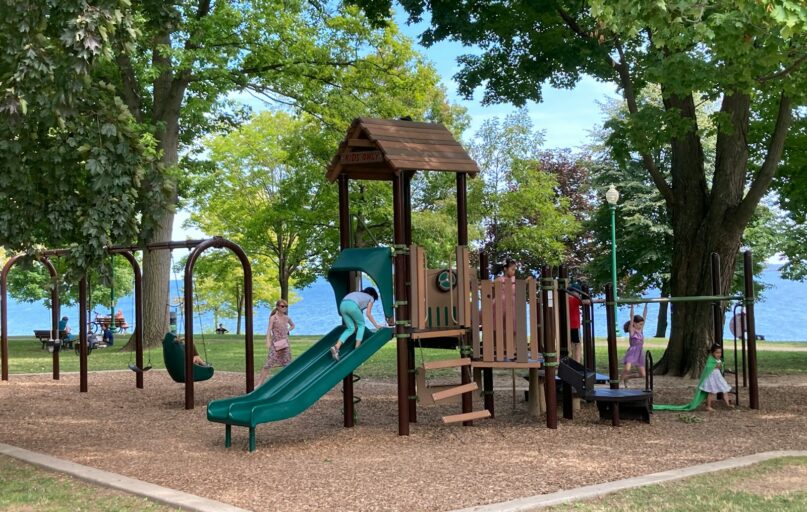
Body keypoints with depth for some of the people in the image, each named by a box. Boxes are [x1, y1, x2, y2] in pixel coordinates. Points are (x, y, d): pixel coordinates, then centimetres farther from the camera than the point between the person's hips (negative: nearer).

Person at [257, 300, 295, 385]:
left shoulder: (287, 318, 10)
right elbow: (269, 330, -13)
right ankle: (259, 384, -13)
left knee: (287, 363, 7)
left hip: (285, 342, 5)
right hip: (275, 343, -5)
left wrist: (288, 330, 10)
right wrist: (268, 342, -26)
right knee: (269, 364, -13)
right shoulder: (273, 318, -4)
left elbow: (293, 325, 30)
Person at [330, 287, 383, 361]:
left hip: (342, 305, 6)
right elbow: (368, 314, 20)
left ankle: (336, 347, -2)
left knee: (351, 328, 14)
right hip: (352, 305, -6)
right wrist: (376, 325, 29)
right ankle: (357, 347, 9)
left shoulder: (357, 294, 40)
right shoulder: (370, 298, 24)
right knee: (361, 325, 17)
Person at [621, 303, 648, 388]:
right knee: (627, 369, -29)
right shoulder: (631, 330, -4)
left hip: (640, 353, 6)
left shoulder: (641, 329, 10)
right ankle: (622, 381, -4)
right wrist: (632, 306, -17)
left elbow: (644, 316, 8)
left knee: (642, 375, 4)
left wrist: (646, 305, 7)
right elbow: (632, 317, -12)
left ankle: (626, 379, 24)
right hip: (632, 352, -6)